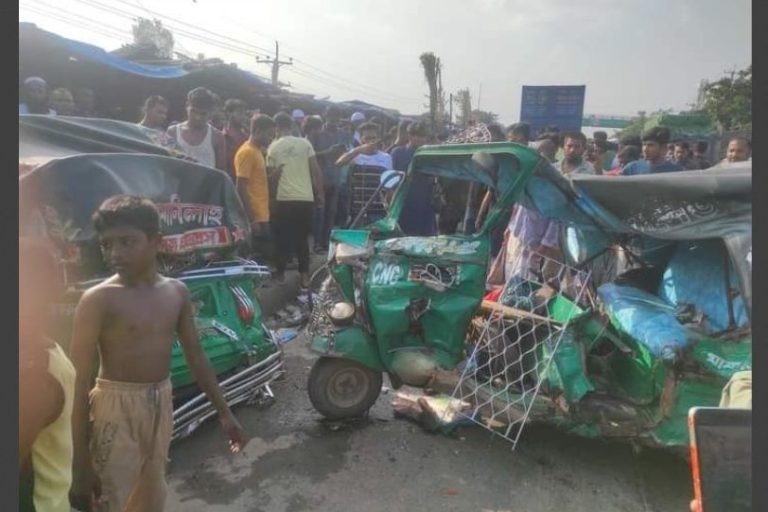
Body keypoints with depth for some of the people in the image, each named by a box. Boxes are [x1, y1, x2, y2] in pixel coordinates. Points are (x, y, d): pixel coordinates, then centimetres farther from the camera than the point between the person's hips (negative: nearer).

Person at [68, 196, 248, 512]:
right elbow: (79, 382, -15)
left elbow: (196, 357, 8)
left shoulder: (176, 292, 0)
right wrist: (80, 465, -16)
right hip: (117, 409, -5)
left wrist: (224, 413, 10)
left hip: (162, 404, 5)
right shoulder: (98, 300, -15)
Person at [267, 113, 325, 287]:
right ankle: (304, 276, 11)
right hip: (305, 198, 1)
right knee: (302, 239, 11)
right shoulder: (305, 143, 3)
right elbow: (316, 170, 1)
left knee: (283, 238, 12)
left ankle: (281, 275, 18)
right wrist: (320, 194, 7)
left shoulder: (273, 147, 3)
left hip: (284, 199, -1)